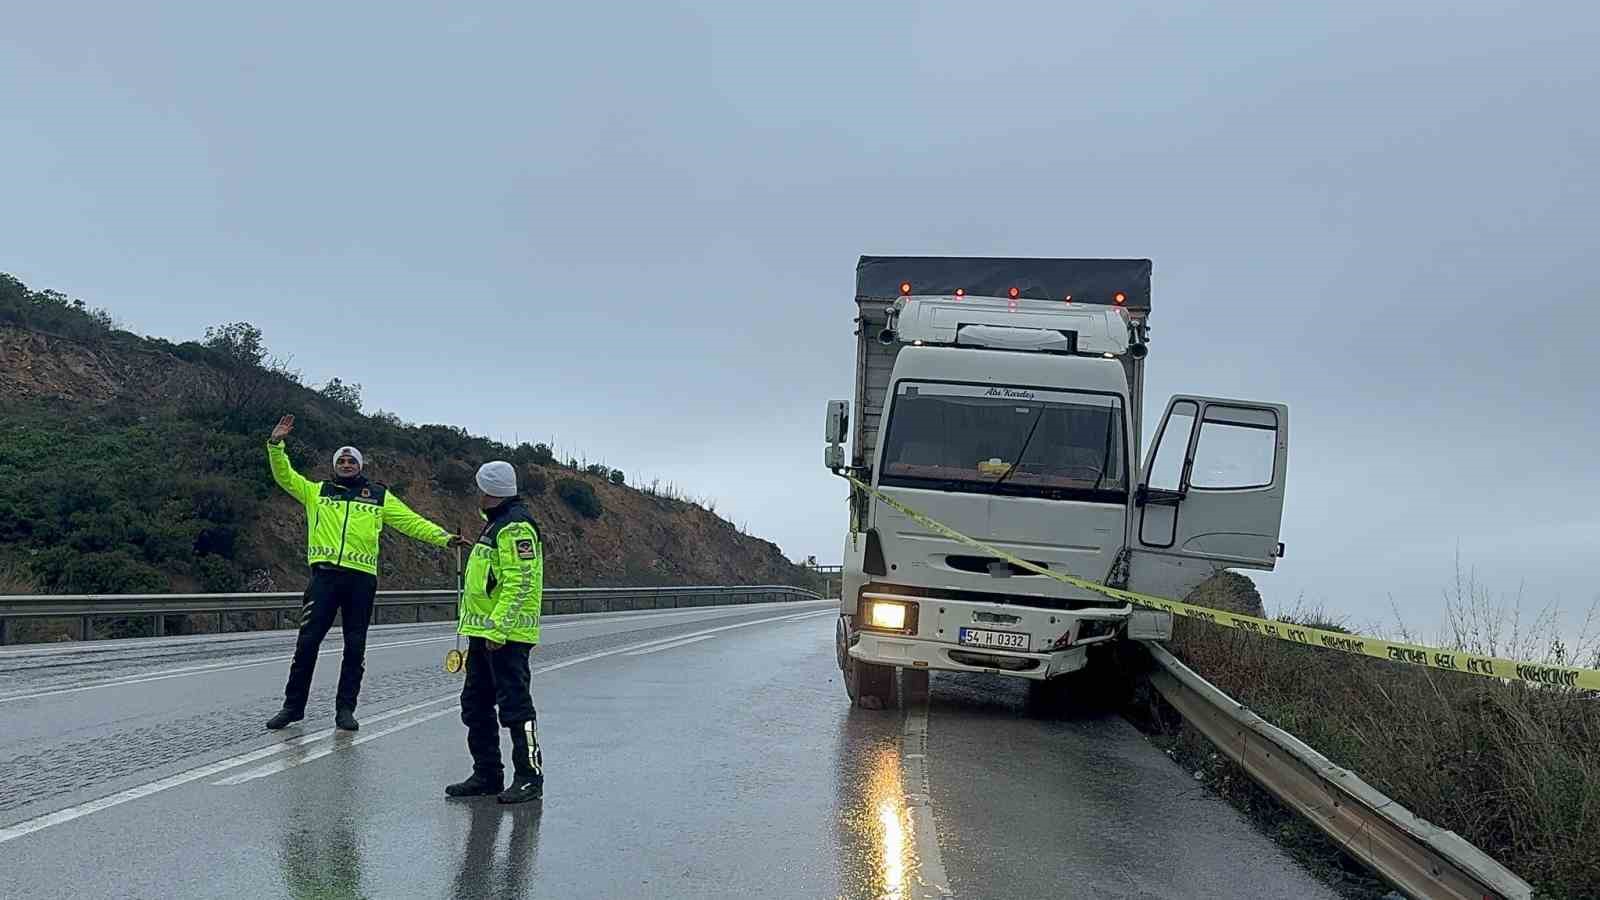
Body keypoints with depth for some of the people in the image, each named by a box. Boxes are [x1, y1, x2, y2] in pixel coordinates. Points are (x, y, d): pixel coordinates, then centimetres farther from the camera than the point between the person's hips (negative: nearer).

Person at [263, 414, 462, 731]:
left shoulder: (379, 497, 13)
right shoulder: (317, 492, 15)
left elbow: (412, 522, 9)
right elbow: (285, 476, 8)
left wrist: (443, 537, -2)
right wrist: (276, 444, -6)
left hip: (361, 577, 1)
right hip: (324, 574, 0)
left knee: (355, 646, 5)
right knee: (307, 642, -1)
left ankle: (345, 709, 14)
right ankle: (293, 705, 10)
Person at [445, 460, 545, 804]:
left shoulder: (515, 527, -16)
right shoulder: (495, 524, 18)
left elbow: (519, 584, -23)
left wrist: (498, 630, -25)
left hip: (506, 634, -11)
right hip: (483, 632, 11)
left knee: (515, 704, -7)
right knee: (475, 704, 14)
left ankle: (530, 777, -1)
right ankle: (487, 774, 22)